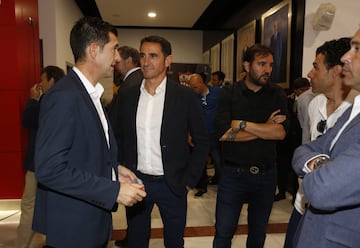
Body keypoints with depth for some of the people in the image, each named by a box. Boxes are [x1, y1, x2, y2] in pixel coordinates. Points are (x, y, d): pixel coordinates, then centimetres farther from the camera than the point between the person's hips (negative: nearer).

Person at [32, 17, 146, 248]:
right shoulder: (64, 96, -22)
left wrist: (113, 169, 2)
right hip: (72, 227, -8)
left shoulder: (90, 92, 7)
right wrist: (114, 191, -24)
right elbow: (49, 168, -27)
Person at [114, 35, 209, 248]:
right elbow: (121, 138, 9)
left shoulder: (185, 96, -8)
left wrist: (189, 180, -6)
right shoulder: (127, 96, 1)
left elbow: (202, 142, -3)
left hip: (172, 184, -2)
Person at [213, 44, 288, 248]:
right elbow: (224, 133, -18)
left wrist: (243, 124, -15)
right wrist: (265, 127, -13)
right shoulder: (229, 94, -4)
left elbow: (281, 132, -13)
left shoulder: (277, 95, 1)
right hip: (233, 172, -2)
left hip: (266, 174, 2)